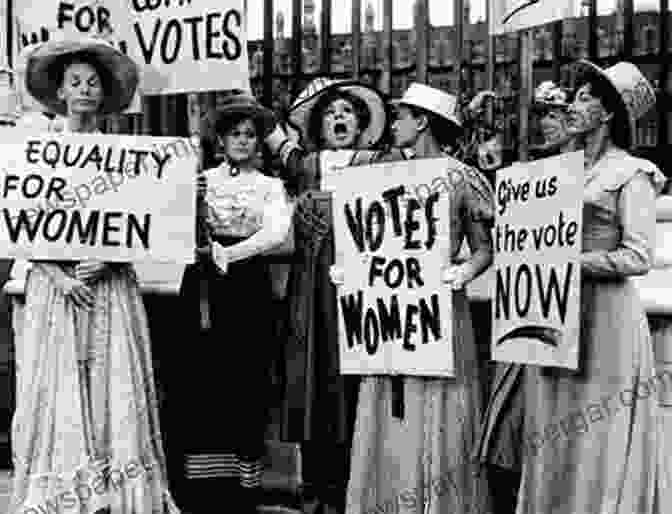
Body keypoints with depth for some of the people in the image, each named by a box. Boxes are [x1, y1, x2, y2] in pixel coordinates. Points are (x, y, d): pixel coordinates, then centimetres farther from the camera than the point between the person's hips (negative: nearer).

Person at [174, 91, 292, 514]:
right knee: (201, 379, -3)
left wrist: (227, 252, -18)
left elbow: (277, 233, -8)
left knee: (247, 382, -2)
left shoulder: (271, 186, 11)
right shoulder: (201, 180, 11)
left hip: (250, 287, 0)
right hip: (203, 284, 0)